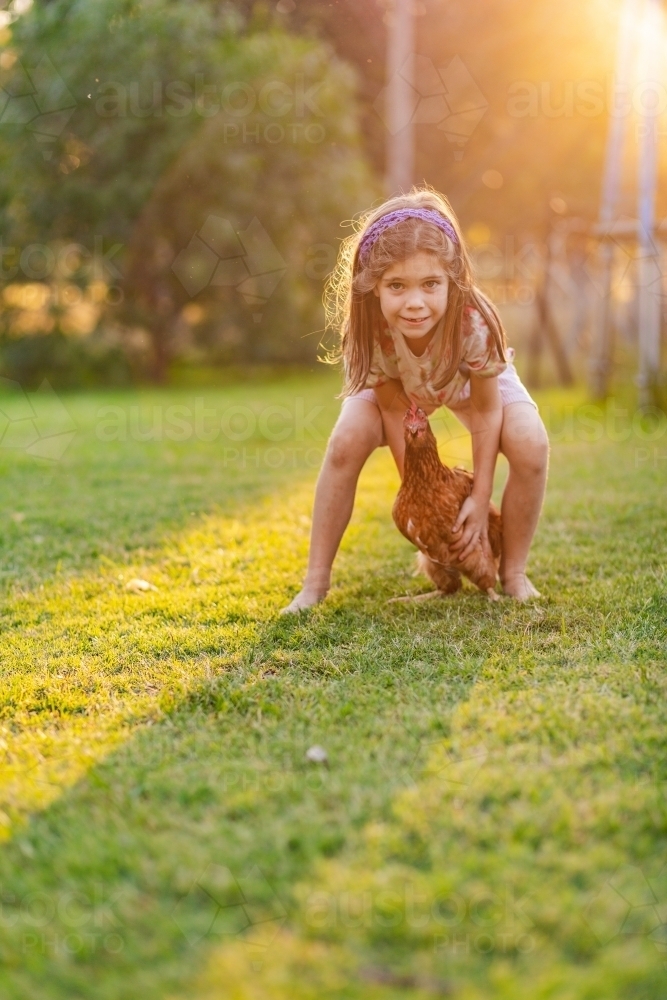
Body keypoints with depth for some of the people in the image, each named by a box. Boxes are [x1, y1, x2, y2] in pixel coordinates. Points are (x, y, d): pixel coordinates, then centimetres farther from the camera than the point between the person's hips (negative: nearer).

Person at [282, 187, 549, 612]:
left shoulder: (474, 324, -42)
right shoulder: (369, 331, -37)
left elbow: (486, 411, -26)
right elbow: (393, 408, -21)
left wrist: (481, 497, -21)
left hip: (471, 380, -1)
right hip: (396, 383, 1)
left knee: (530, 446, -26)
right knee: (346, 442, -25)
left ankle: (514, 573, -3)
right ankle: (316, 582, -10)